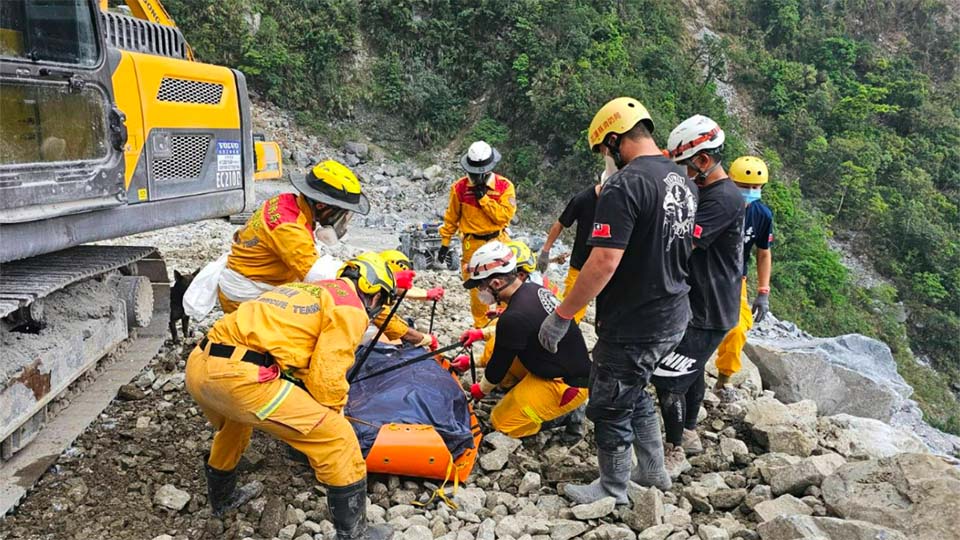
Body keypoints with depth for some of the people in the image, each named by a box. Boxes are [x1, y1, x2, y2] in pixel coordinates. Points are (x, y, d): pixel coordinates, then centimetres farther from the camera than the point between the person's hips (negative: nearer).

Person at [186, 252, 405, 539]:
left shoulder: (309, 290, 29)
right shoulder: (351, 309, 4)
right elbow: (326, 377, -5)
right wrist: (331, 418, 16)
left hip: (197, 365, 9)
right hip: (241, 376, -9)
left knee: (234, 422, 42)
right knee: (338, 439, 2)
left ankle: (222, 496, 60)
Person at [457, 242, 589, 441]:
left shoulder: (513, 318, -28)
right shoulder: (532, 289, -2)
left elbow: (499, 365, -12)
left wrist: (482, 389, 8)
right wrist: (482, 333, 24)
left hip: (568, 385, -9)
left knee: (502, 422, 0)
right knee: (495, 348, 14)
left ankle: (565, 416, 3)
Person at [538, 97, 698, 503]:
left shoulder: (624, 185, -22)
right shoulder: (684, 182, 7)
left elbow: (604, 262, -27)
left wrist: (562, 315, -20)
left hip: (633, 325, -9)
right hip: (674, 317, 9)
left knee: (610, 407, 10)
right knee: (633, 392, 27)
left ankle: (612, 491, 28)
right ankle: (653, 471, 39)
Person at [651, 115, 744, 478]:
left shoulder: (724, 199, -22)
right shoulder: (705, 191, 10)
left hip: (708, 311, -10)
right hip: (698, 303, 10)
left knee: (668, 378, -6)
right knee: (691, 370, 23)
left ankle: (675, 453, 8)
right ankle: (689, 434, 41)